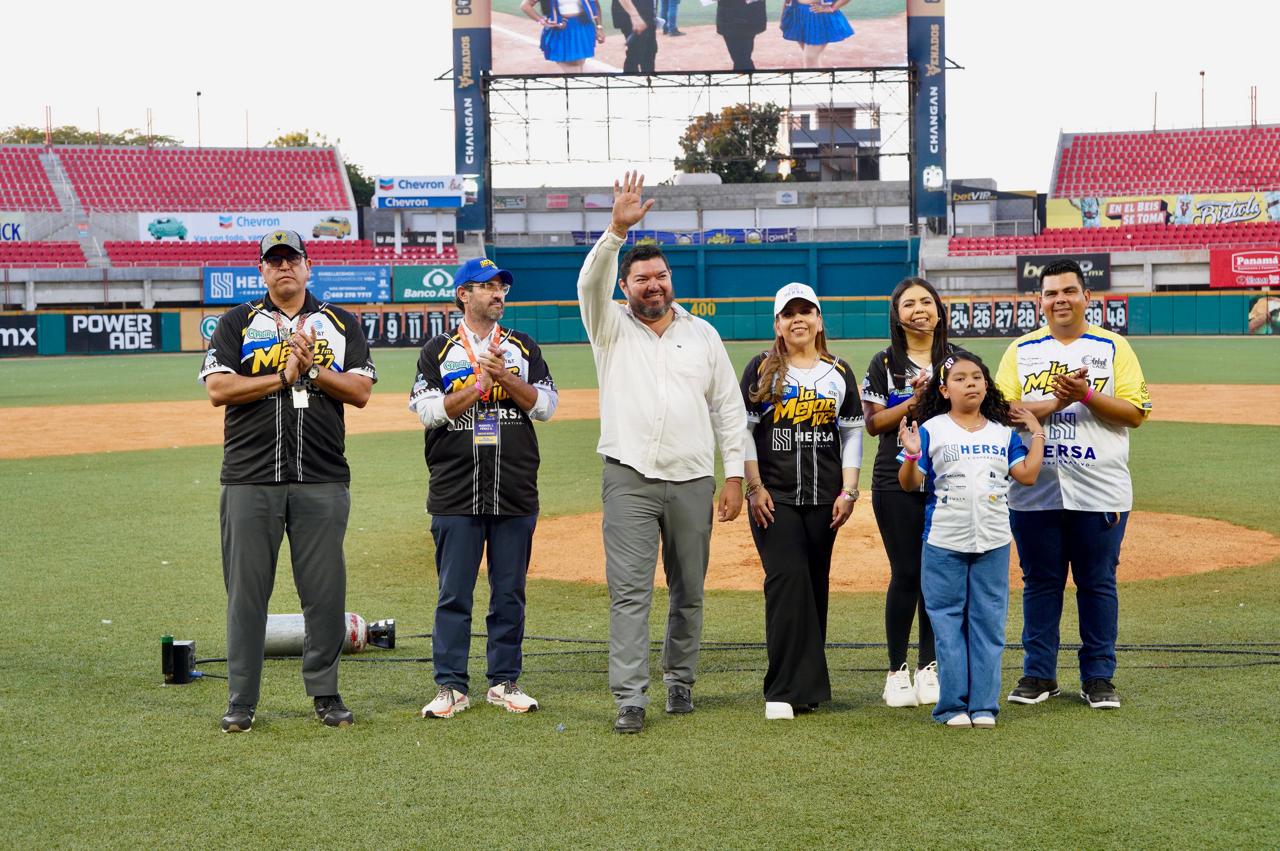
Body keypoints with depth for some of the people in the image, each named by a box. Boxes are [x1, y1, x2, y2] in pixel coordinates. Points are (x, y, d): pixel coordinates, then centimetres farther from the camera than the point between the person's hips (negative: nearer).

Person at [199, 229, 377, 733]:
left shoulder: (341, 324, 13)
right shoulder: (237, 323, 9)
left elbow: (360, 391, 2)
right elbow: (218, 389, -4)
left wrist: (311, 369, -10)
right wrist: (282, 376, -10)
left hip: (323, 481, 1)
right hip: (250, 481, -1)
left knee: (325, 591, 2)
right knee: (246, 589, 1)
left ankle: (325, 693, 15)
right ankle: (241, 701, 8)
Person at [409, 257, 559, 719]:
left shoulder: (524, 348, 11)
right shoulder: (438, 350, 5)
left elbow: (545, 406, 1)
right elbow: (429, 412, -6)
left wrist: (505, 377, -12)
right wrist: (480, 382, -12)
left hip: (516, 493, 2)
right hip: (455, 494, -2)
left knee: (510, 592, 7)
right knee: (453, 594, 0)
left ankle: (505, 682, 16)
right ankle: (451, 686, 7)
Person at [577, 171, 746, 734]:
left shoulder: (702, 335, 12)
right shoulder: (612, 327, 6)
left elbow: (729, 408, 11)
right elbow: (591, 282, -15)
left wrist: (734, 475, 4)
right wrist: (617, 229, -29)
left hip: (692, 481, 3)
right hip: (629, 479, -2)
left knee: (689, 591, 10)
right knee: (629, 591, -9)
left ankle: (680, 680, 24)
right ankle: (630, 698, -10)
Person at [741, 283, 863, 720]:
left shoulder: (838, 373, 11)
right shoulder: (762, 369, 3)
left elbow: (852, 433, 12)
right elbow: (743, 429, 1)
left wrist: (849, 491, 3)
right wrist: (755, 488, -7)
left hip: (824, 499, 3)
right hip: (775, 497, -3)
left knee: (815, 586, 6)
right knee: (788, 580, -15)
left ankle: (806, 683, 15)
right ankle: (785, 690, -14)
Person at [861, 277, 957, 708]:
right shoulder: (884, 363, 3)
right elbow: (872, 423, -3)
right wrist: (913, 402, -15)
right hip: (897, 482, -2)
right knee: (906, 573, -3)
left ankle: (929, 667, 15)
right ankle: (897, 671, 6)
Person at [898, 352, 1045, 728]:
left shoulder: (1003, 432, 9)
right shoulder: (931, 431, -1)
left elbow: (1027, 475, 3)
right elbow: (909, 483, -4)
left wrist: (1037, 434, 5)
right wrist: (911, 456, -23)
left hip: (993, 543, 3)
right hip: (944, 545, -3)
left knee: (988, 623, 5)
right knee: (948, 624, 2)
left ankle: (984, 705, 11)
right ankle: (953, 705, 8)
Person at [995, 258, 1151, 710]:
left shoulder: (1114, 348, 5)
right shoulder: (1020, 351, 8)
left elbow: (1135, 413, -3)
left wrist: (1085, 394, -16)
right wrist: (1055, 401, -16)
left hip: (1100, 494, -1)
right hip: (1034, 492, 1)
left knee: (1098, 583, 4)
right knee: (1040, 582, 7)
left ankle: (1098, 677, 13)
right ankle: (1038, 674, 16)